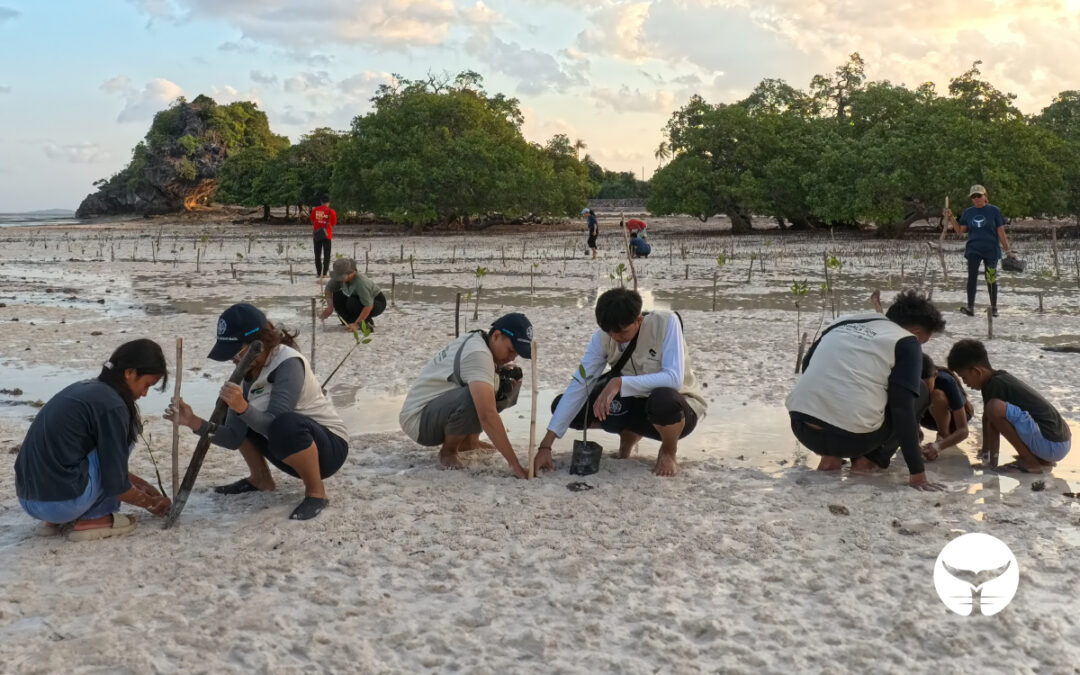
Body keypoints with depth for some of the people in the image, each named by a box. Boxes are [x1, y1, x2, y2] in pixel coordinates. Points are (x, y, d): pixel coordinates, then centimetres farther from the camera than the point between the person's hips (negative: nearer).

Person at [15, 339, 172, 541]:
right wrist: (151, 503, 9)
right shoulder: (111, 405, -12)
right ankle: (92, 519, 5)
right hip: (63, 502, -9)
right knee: (126, 433, 5)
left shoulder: (84, 389, 15)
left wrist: (141, 485, 28)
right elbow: (115, 485, -8)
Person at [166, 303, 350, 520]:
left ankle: (316, 492, -15)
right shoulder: (248, 370, -5)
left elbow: (276, 425, -35)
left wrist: (243, 409, -48)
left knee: (286, 425, -38)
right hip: (294, 449, 8)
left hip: (328, 447, -8)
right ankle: (260, 478, 15)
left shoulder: (288, 364, -25)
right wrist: (197, 424, -23)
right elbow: (234, 438, -9)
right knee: (228, 415, 5)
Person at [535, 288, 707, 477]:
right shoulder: (602, 338, -14)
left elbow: (674, 378, -34)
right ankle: (629, 435, 13)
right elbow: (579, 385, -18)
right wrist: (546, 445, -25)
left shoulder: (666, 323, -25)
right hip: (637, 405, 5)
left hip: (679, 406, -4)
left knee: (663, 398, -42)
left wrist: (620, 382, -43)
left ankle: (668, 452, -7)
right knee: (561, 405, -10)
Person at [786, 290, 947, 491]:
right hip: (850, 437, -6)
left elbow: (807, 366, 27)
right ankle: (871, 460, 10)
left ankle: (830, 456, 19)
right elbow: (902, 408, -7)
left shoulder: (843, 322, 18)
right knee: (920, 392, 17)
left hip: (801, 427, 6)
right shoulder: (907, 342, 2)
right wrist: (917, 472, -6)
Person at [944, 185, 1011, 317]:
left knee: (991, 279, 6)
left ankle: (994, 308, 18)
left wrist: (1007, 250, -3)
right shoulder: (968, 212, 7)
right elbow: (960, 230, 7)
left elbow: (1001, 232, -1)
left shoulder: (994, 211, -2)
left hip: (991, 251, -2)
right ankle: (970, 308, -12)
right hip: (973, 250, 2)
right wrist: (951, 218, -4)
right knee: (972, 277, -10)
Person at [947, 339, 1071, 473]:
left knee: (995, 407, -24)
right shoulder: (1000, 378, 15)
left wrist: (992, 461, -4)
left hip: (1052, 446, -10)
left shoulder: (995, 384, -13)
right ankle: (1043, 459, 14)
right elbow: (987, 418, 20)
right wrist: (985, 451, 26)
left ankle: (1031, 462, -9)